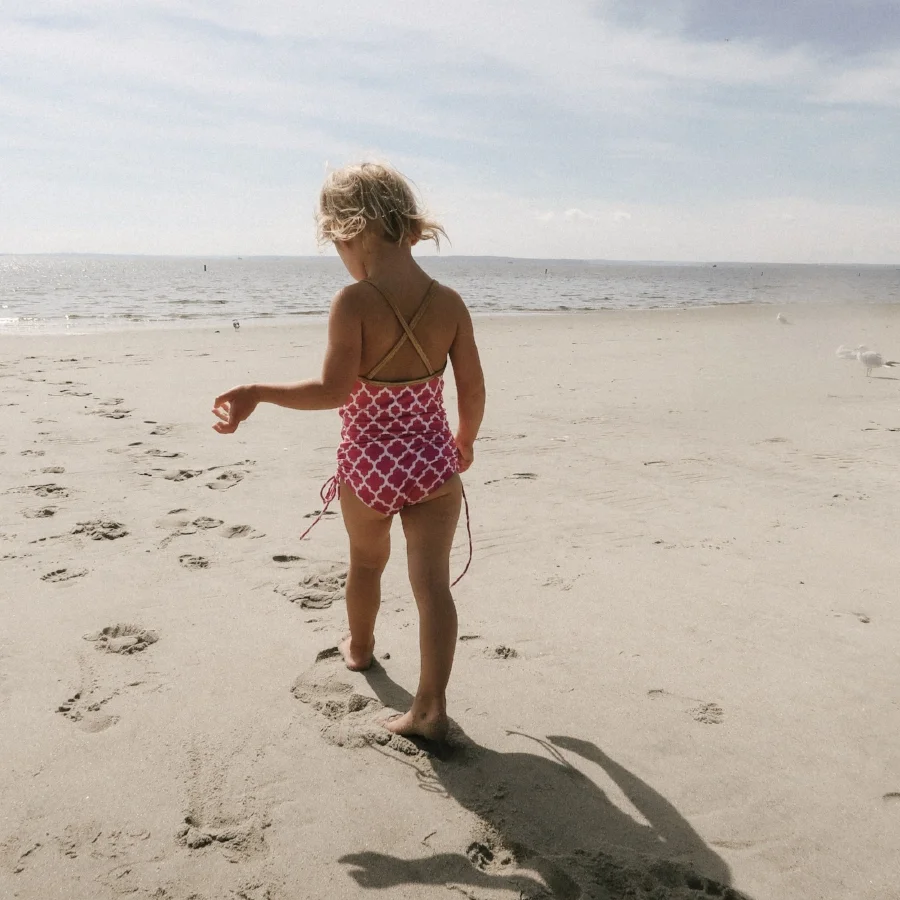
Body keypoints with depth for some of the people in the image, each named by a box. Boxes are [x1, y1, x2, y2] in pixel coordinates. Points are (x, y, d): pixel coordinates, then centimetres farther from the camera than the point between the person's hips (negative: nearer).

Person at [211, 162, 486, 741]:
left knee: (367, 562, 24)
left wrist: (256, 394, -15)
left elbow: (334, 390, -24)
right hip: (434, 464, 2)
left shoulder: (354, 302, -18)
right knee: (432, 579, 3)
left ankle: (360, 647, 50)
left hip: (368, 465, -1)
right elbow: (473, 389, -1)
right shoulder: (448, 302, -5)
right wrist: (465, 440, 17)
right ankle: (432, 706, -1)